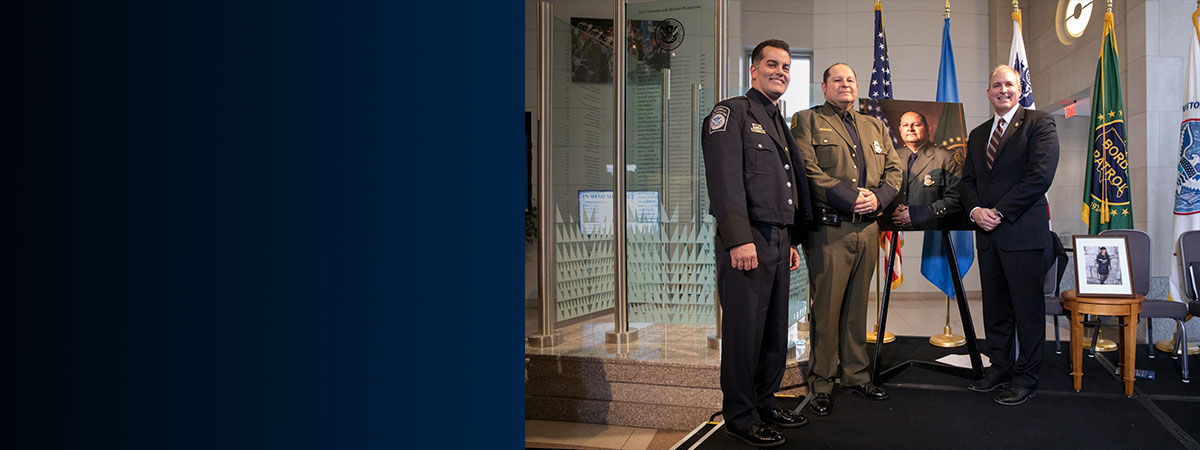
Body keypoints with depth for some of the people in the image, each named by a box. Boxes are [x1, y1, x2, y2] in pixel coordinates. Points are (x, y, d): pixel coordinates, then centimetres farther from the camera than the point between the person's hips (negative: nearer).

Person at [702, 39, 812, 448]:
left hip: (779, 241, 9)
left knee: (775, 330, 13)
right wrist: (740, 239, -22)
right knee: (744, 331, -3)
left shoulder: (778, 123, 23)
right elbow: (725, 180, -14)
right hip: (748, 239, -8)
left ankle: (766, 404, 26)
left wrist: (792, 241, 20)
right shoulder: (732, 113, -3)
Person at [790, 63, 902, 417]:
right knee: (827, 307, -3)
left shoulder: (876, 127, 22)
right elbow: (809, 172, -9)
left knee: (857, 305, 11)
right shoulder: (807, 122, 3)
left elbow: (894, 170, 15)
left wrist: (877, 197, -5)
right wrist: (851, 199, -14)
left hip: (868, 229, 6)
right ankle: (821, 384, 7)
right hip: (829, 228, -5)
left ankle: (855, 375, 21)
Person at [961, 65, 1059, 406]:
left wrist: (1000, 212, -15)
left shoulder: (1039, 124, -2)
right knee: (994, 307, 11)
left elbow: (1041, 176, -12)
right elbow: (968, 180, 17)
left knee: (1027, 309, 1)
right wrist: (975, 210, -4)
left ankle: (1025, 377, 9)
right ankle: (999, 367, 21)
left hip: (1024, 233, -6)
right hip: (988, 235, 6)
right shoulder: (977, 135, 19)